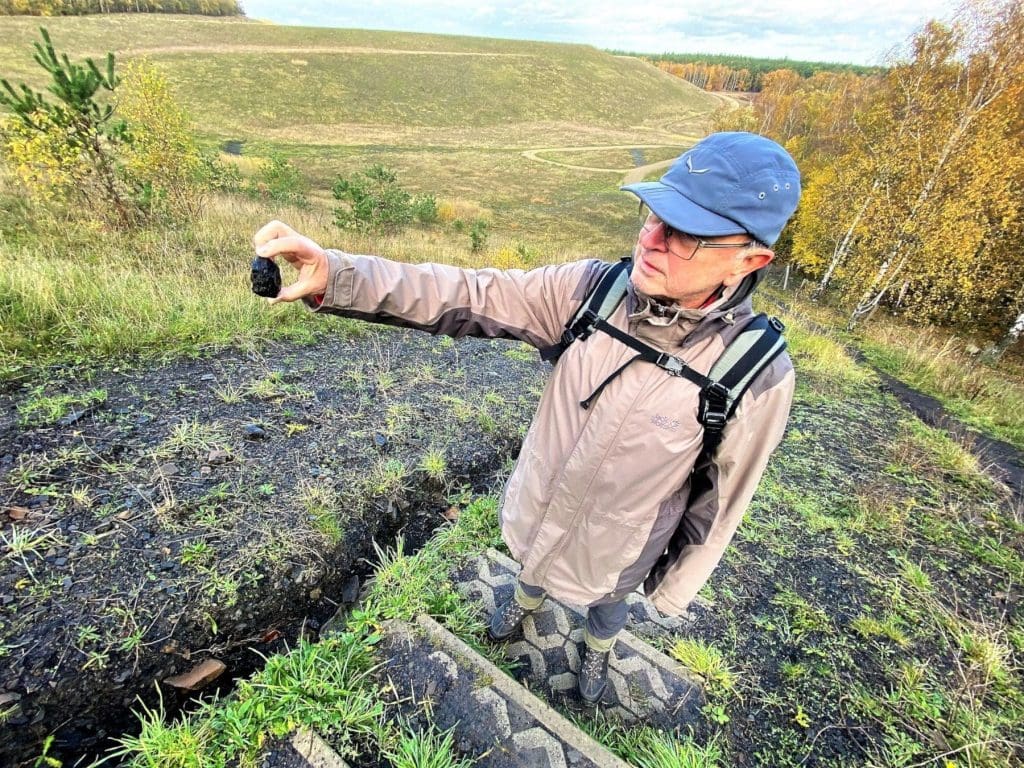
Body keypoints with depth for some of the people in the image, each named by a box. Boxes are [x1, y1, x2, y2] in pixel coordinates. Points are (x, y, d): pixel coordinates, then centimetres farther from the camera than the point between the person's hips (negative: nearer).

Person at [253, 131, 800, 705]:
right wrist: (335, 278, -40)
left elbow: (720, 501, -16)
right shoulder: (592, 289, -25)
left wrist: (674, 587, -1)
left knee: (605, 602, 33)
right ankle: (528, 602, 75)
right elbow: (470, 297, -27)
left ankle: (599, 650, 72)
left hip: (615, 548, -2)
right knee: (534, 562, 36)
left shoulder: (757, 377, -30)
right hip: (537, 507, 3)